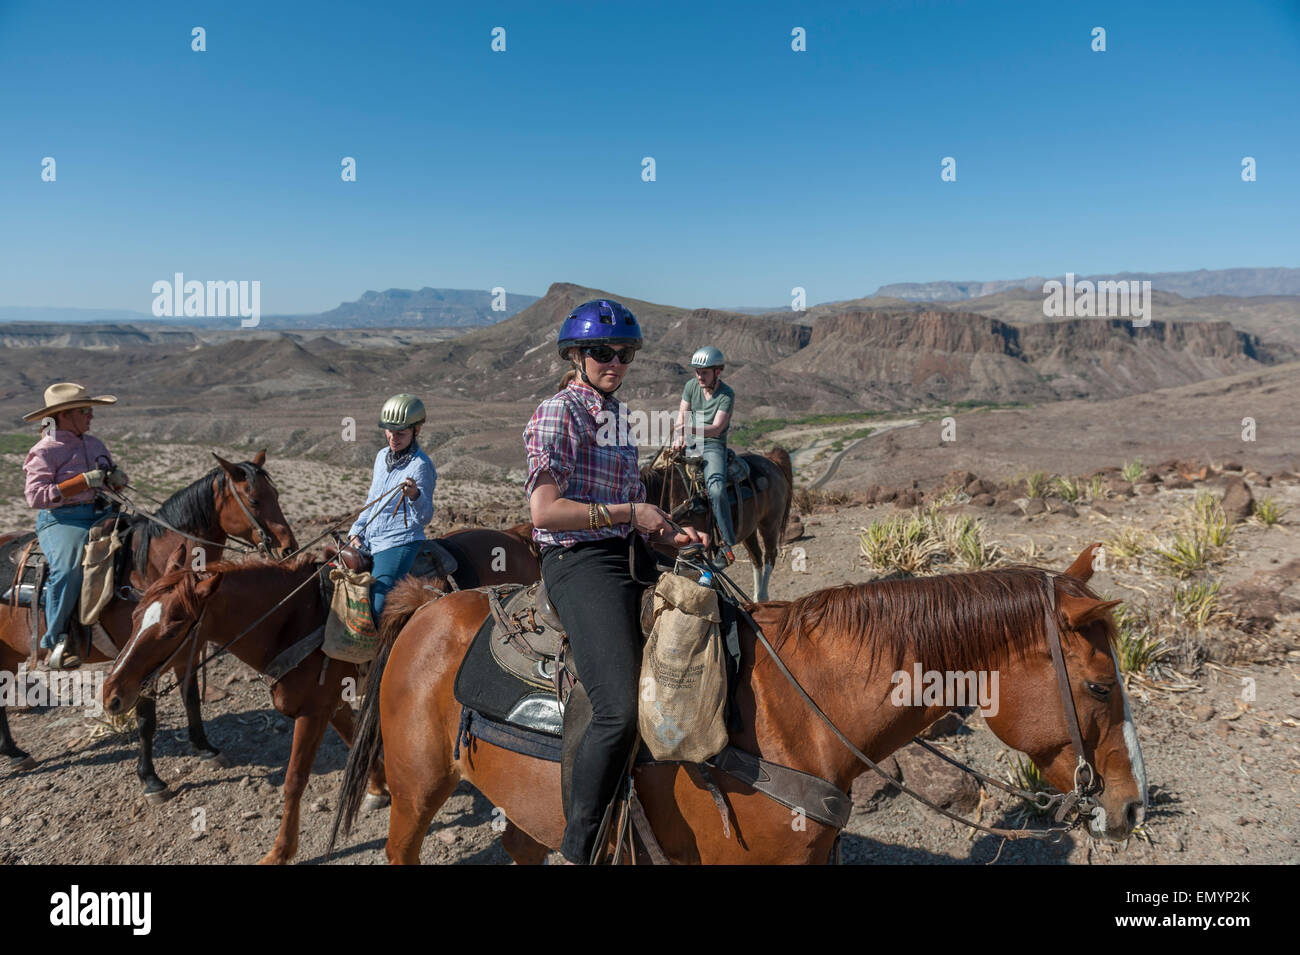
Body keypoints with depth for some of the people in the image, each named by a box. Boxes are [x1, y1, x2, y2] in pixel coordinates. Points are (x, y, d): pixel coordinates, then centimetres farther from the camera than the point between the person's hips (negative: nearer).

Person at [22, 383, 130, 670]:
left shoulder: (94, 443, 18)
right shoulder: (44, 451, -3)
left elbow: (114, 479, 27)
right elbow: (35, 496, -14)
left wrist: (117, 479, 0)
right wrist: (84, 481, -20)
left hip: (101, 514, 7)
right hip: (61, 520, -7)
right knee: (67, 569, -33)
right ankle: (56, 642, -18)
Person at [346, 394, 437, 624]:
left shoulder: (421, 466, -12)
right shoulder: (382, 456, 12)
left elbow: (424, 517, -19)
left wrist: (415, 496, -39)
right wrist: (356, 531, 10)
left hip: (398, 545, -8)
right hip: (369, 543, 8)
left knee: (376, 610, -21)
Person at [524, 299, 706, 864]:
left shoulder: (618, 415, 21)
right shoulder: (557, 414, -4)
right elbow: (545, 510, -15)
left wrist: (671, 535, 5)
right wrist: (630, 512, -12)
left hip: (631, 560, 9)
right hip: (579, 562, -9)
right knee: (620, 710, -24)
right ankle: (576, 850, -9)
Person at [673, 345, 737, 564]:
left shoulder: (727, 395, -11)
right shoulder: (691, 386, 4)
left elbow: (716, 429, -20)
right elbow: (682, 414, 5)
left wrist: (691, 430, -38)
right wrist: (679, 437, -15)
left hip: (713, 445, -5)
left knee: (716, 489, -29)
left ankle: (727, 542, -16)